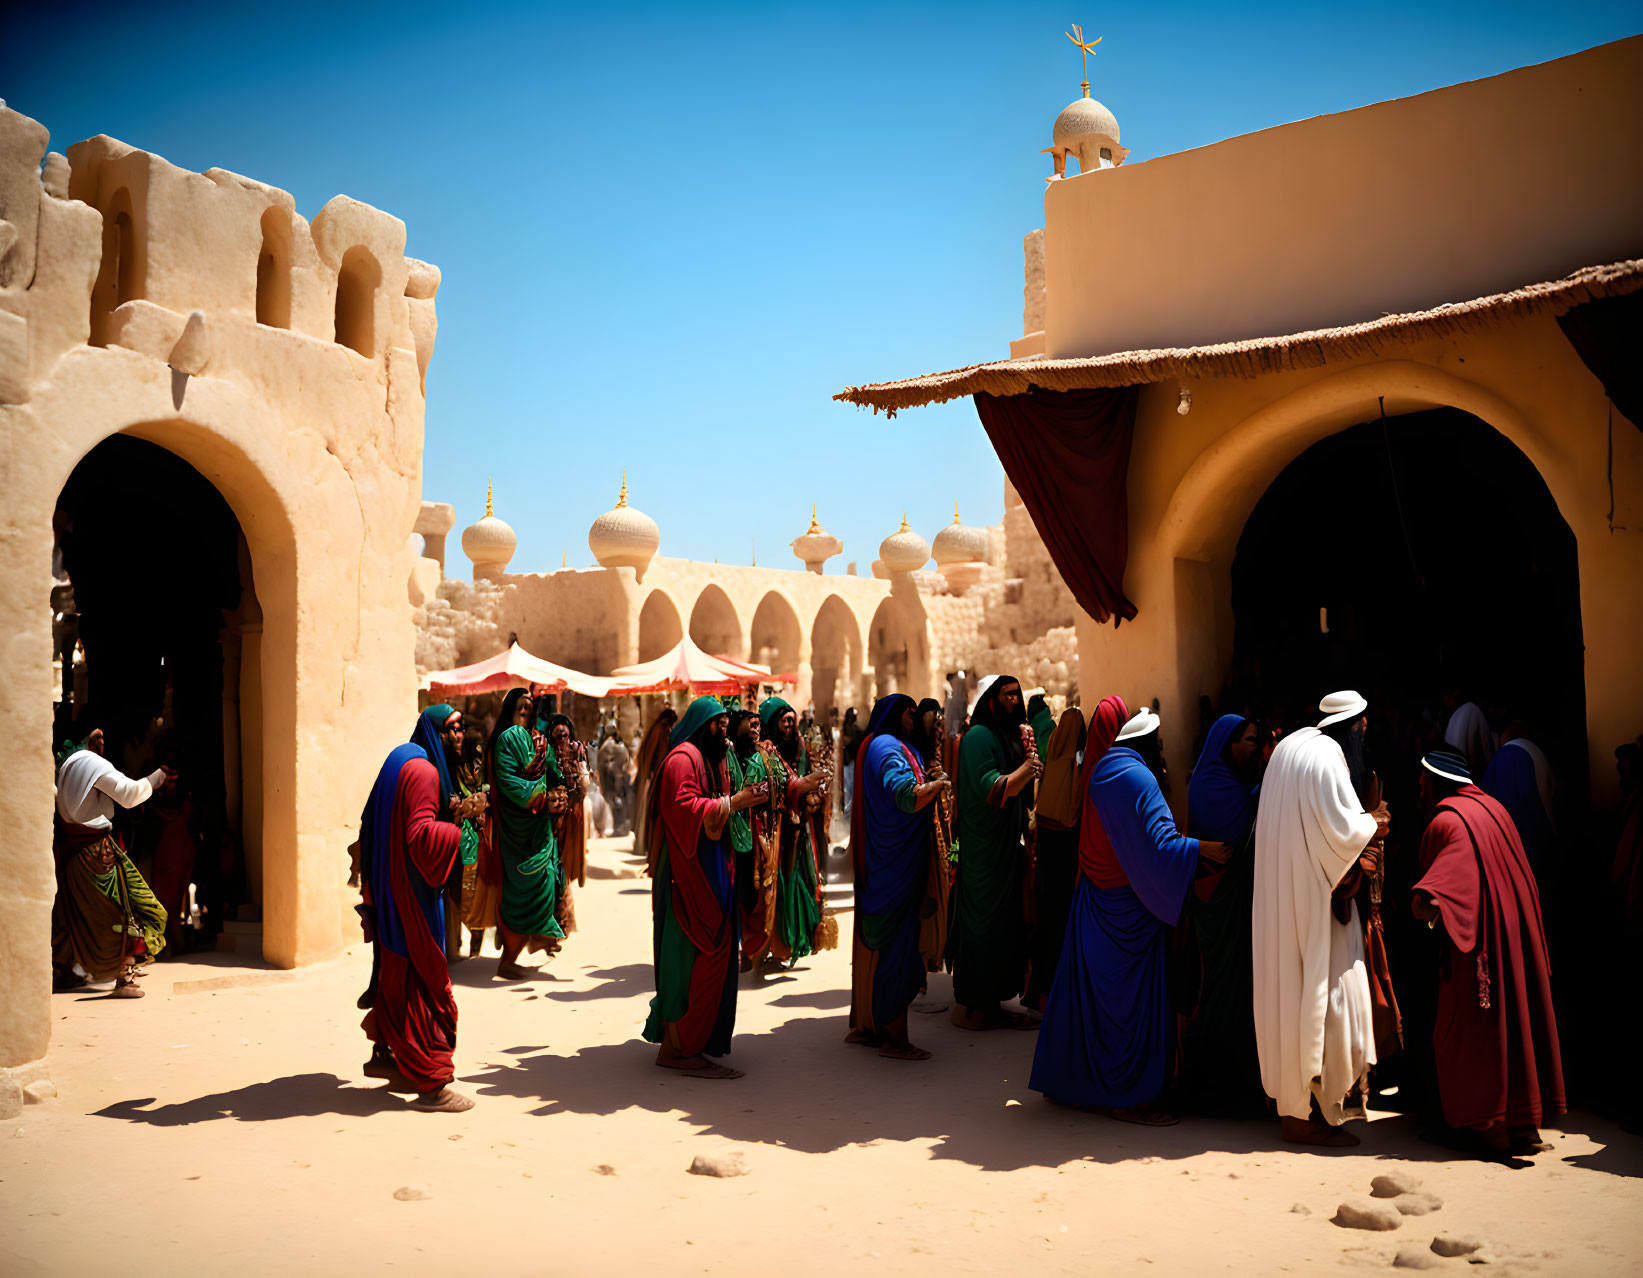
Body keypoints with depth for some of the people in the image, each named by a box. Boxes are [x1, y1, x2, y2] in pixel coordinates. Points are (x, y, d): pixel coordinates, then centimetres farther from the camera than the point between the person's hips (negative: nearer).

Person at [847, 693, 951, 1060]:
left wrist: (924, 780, 13)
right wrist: (937, 783, -14)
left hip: (878, 863, 10)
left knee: (873, 941, 15)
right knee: (896, 944, -4)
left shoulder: (874, 747, 15)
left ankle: (865, 1025, 24)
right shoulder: (887, 748, -15)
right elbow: (907, 797, -29)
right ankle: (892, 1037, 2)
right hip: (897, 865, -10)